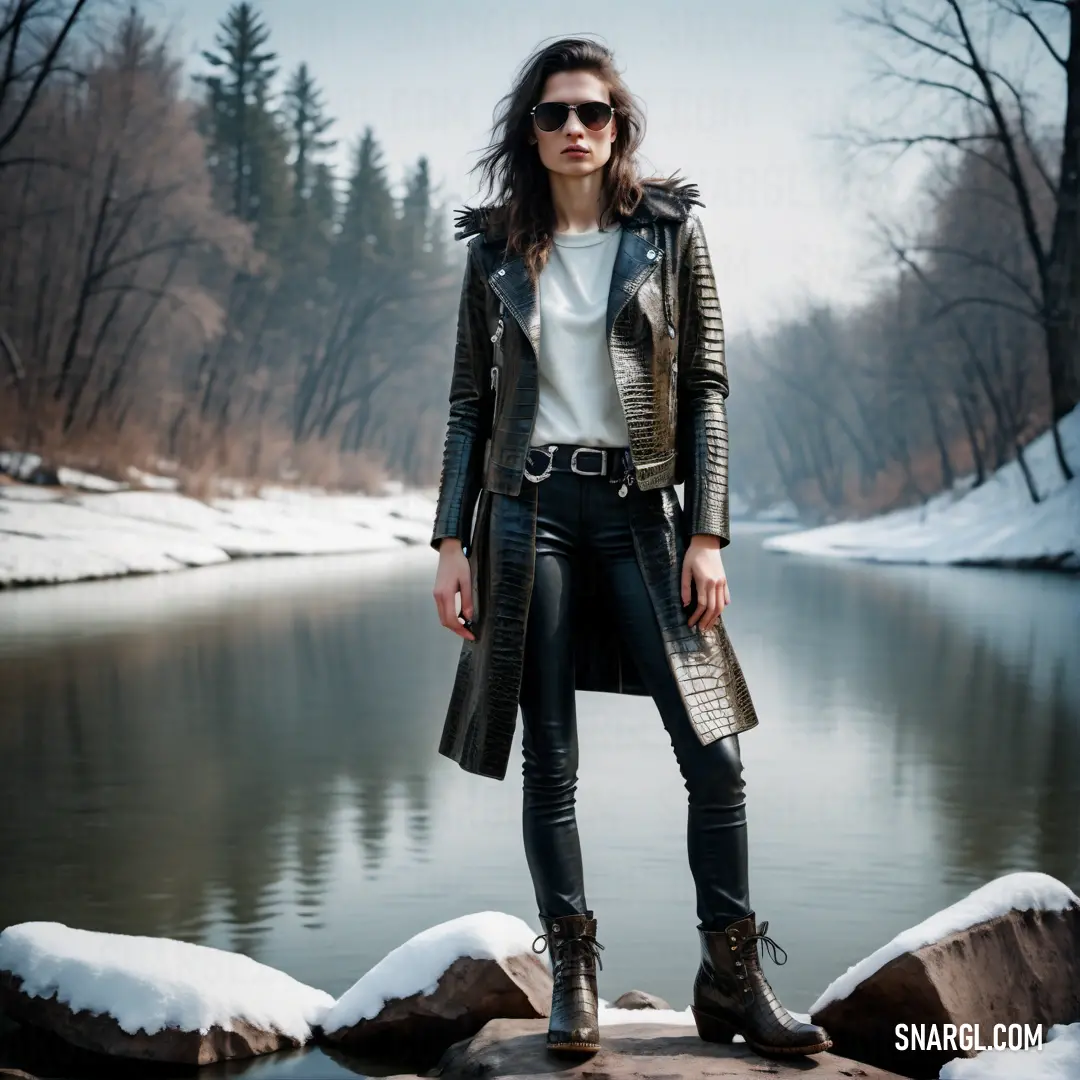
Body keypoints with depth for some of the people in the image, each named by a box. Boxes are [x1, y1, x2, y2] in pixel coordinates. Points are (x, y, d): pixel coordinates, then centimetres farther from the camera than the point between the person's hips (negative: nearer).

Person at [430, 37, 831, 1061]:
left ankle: (732, 978, 9)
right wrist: (451, 540, 3)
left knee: (712, 748, -5)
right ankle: (573, 976, 15)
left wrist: (706, 533, -6)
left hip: (638, 510, -1)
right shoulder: (497, 248, 9)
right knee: (550, 758, 2)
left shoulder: (669, 230, 5)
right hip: (528, 507, 1)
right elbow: (469, 401, 10)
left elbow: (705, 388, 2)